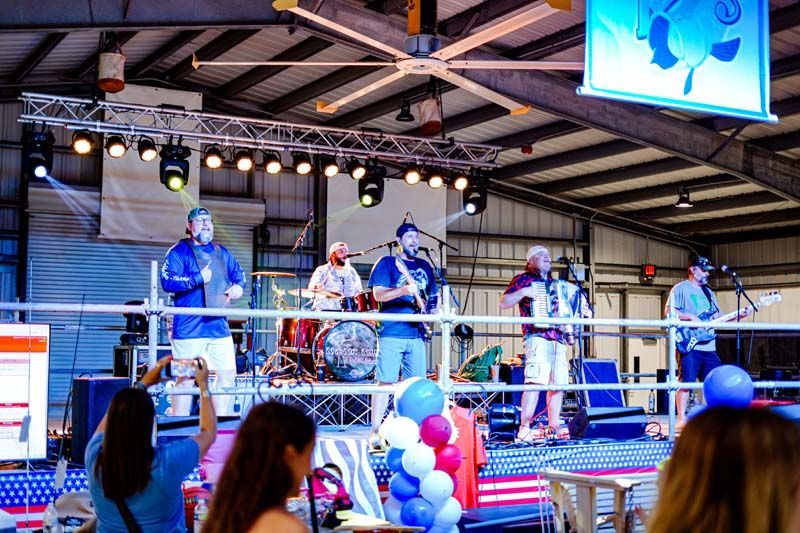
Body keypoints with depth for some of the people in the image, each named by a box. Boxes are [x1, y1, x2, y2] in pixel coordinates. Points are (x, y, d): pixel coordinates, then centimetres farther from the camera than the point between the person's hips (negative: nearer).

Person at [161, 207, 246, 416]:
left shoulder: (221, 252, 16)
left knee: (228, 374, 8)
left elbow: (238, 272, 26)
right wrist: (198, 279, -18)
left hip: (219, 326, 6)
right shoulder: (179, 252, -4)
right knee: (186, 378, -2)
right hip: (189, 327, -6)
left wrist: (238, 285, 4)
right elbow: (167, 281, -16)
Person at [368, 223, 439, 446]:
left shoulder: (424, 266, 19)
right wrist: (403, 290, -25)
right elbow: (378, 294, -10)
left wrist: (436, 311, 5)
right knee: (385, 382, -7)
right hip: (392, 333, -5)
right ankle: (375, 431, -3)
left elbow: (434, 296, 26)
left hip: (416, 333, 6)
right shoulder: (386, 263, 2)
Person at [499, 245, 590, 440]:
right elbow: (503, 303, 0)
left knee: (558, 384, 4)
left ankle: (554, 427, 13)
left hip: (558, 339, 7)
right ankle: (524, 428, -19)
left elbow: (567, 307, 33)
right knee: (536, 382, -18)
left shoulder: (556, 284, 26)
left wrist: (582, 312, 17)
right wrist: (523, 292, -12)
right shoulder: (523, 279, 7)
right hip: (537, 337, -7)